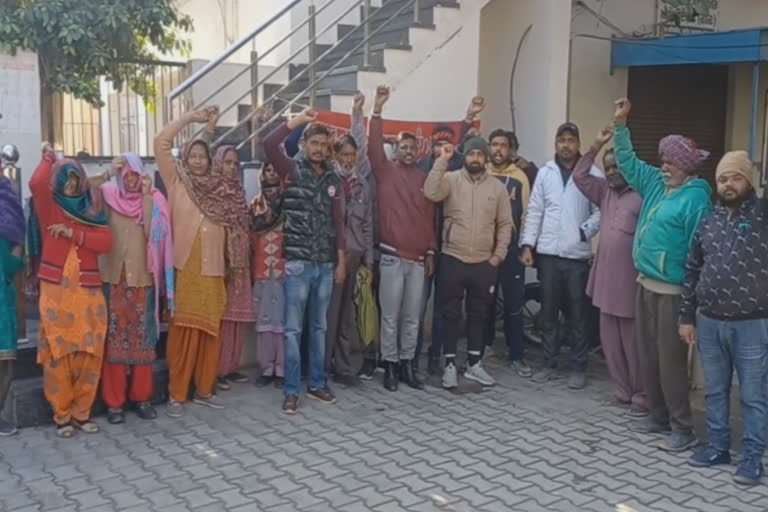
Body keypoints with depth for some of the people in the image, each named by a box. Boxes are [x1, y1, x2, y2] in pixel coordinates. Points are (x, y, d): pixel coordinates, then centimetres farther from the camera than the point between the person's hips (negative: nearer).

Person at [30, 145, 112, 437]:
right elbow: (36, 184, -16)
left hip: (89, 292, 2)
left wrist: (74, 234, -11)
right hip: (56, 291, -2)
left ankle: (81, 413, 13)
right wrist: (49, 158, 0)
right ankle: (62, 416, 9)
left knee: (89, 354, 2)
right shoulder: (50, 206, 6)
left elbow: (106, 242, 0)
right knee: (58, 354, -2)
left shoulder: (91, 209, 13)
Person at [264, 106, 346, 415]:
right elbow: (269, 145, -20)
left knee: (319, 327, 13)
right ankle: (291, 390, 7)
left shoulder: (333, 179, 10)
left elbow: (338, 221, 10)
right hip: (297, 263, -4)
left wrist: (341, 259, 7)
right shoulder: (293, 170, -2)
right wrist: (297, 121, -17)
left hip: (326, 263, 4)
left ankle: (317, 383, 24)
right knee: (293, 329, 0)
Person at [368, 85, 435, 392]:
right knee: (391, 316, 3)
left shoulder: (423, 178, 11)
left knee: (412, 317, 10)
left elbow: (429, 217, 12)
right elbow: (373, 147, -15)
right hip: (392, 257, -3)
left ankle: (407, 365, 20)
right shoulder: (386, 171, 2)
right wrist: (377, 111, -23)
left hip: (418, 258, 4)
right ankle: (390, 366, 13)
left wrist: (431, 251, 9)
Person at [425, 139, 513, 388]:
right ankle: (450, 365, 14)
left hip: (484, 263, 3)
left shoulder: (498, 187, 4)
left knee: (479, 314, 12)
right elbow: (430, 193, -23)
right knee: (451, 314, 4)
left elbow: (505, 224, 6)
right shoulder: (451, 180, -3)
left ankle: (474, 363, 24)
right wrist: (442, 161, -23)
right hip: (453, 259, -2)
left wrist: (498, 256, 0)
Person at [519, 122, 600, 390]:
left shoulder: (592, 174, -2)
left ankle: (578, 367, 15)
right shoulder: (545, 173, 7)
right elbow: (534, 211, 5)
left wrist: (585, 231, -17)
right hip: (548, 253, 3)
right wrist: (527, 244, -2)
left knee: (577, 314, 5)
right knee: (548, 312, 10)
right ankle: (549, 363, 21)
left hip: (578, 255, -3)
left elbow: (601, 211, -3)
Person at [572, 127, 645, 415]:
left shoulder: (643, 196, -12)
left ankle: (641, 396, 14)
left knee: (633, 344, 1)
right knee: (610, 342, 13)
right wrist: (596, 146, 5)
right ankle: (622, 391, 25)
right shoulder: (606, 192, 13)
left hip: (631, 283, -7)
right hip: (606, 280, 8)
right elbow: (580, 177, 15)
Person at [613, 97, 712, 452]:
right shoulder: (656, 184, 10)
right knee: (648, 356, 14)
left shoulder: (695, 197, -14)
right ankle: (659, 416, 27)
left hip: (673, 292, -9)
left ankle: (683, 429, 7)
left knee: (671, 360, -4)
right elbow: (628, 162, 23)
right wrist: (621, 124, 16)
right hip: (646, 285, 9)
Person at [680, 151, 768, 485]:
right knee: (715, 391, 15)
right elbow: (692, 271, 11)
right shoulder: (707, 223, 8)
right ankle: (718, 448, 30)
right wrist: (687, 317, 10)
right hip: (709, 323, 4)